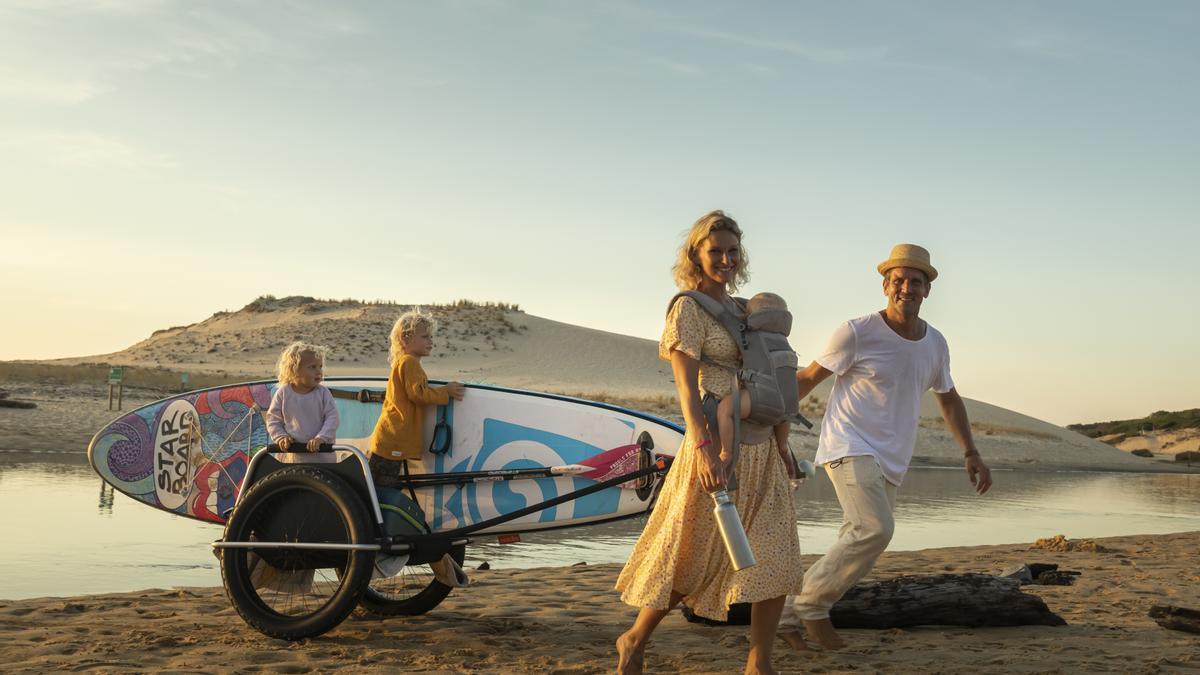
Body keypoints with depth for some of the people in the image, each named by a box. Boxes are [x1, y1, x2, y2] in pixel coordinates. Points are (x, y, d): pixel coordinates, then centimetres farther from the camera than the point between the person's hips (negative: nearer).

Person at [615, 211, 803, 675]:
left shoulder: (741, 310, 15)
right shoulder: (689, 308, -7)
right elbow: (686, 383, -16)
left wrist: (782, 446, 21)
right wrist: (703, 448, -28)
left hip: (761, 450, 7)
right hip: (718, 450, -7)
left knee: (776, 562, 1)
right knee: (692, 561, 4)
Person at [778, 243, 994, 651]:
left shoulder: (935, 343, 8)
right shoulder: (858, 332, -9)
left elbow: (949, 400, 23)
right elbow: (808, 378, -4)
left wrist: (971, 454, 16)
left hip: (891, 463, 7)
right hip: (850, 448, -7)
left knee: (857, 552, 5)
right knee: (875, 529, -26)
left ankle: (792, 617, 17)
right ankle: (812, 605, -9)